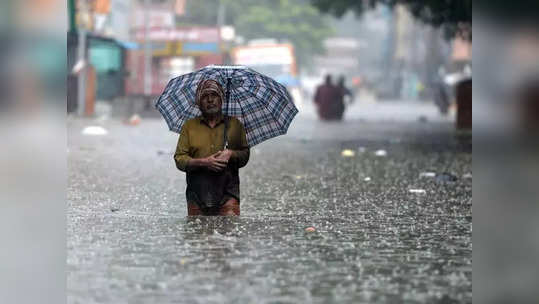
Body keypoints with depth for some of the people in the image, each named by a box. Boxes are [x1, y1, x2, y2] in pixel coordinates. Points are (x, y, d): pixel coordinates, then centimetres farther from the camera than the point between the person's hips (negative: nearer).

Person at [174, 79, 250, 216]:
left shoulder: (234, 124, 13)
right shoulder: (189, 126, 11)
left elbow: (246, 155, 14)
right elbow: (179, 160, 5)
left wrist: (231, 154, -7)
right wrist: (203, 162, -11)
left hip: (227, 195, 0)